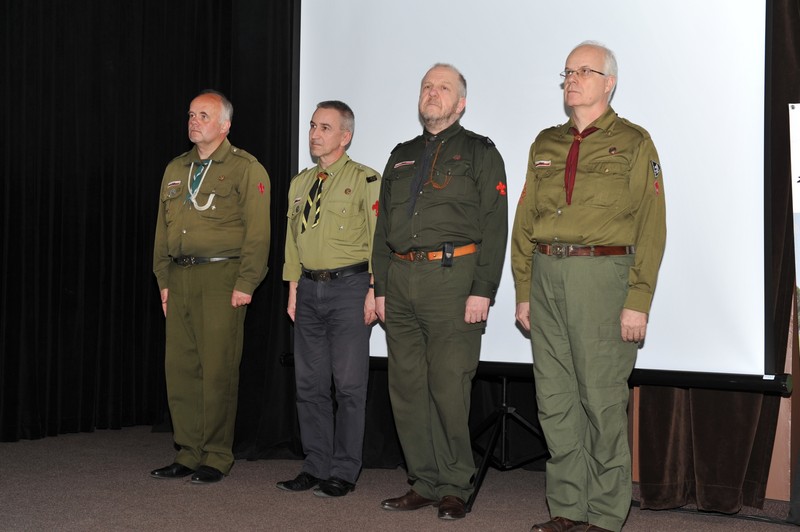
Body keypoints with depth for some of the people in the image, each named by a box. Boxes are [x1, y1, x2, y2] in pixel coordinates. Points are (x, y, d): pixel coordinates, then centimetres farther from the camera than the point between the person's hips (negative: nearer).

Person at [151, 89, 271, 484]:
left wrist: (246, 284, -14)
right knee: (180, 368, 6)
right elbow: (163, 229, 21)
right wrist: (164, 279, 14)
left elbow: (257, 231, -8)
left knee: (218, 370, -5)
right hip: (180, 279, 7)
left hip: (221, 277, -6)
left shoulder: (246, 169, -1)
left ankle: (216, 458, 4)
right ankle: (188, 454, 15)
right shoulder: (175, 170, 19)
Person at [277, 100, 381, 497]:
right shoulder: (299, 183, 15)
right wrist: (293, 289, 13)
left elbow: (379, 239, -8)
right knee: (309, 383, 9)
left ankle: (344, 472, 6)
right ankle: (315, 466, 19)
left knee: (349, 383, -2)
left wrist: (374, 291, -13)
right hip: (309, 289, 6)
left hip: (349, 287, -6)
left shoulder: (364, 180, -4)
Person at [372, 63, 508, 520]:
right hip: (401, 281, 6)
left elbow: (495, 226, -4)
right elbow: (383, 227, 21)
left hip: (452, 277, -6)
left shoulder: (480, 153, 4)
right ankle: (425, 483, 15)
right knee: (407, 388, 5)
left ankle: (455, 488, 4)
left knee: (449, 391, -7)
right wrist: (380, 287, 12)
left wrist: (482, 291, -13)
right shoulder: (402, 157, 21)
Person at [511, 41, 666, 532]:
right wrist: (523, 292, 9)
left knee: (602, 399, -2)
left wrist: (638, 301, -12)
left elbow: (651, 227, -4)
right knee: (555, 399, 6)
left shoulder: (633, 142, 2)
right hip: (546, 275, 5)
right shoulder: (546, 144, 17)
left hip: (601, 273, -5)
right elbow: (524, 221, 17)